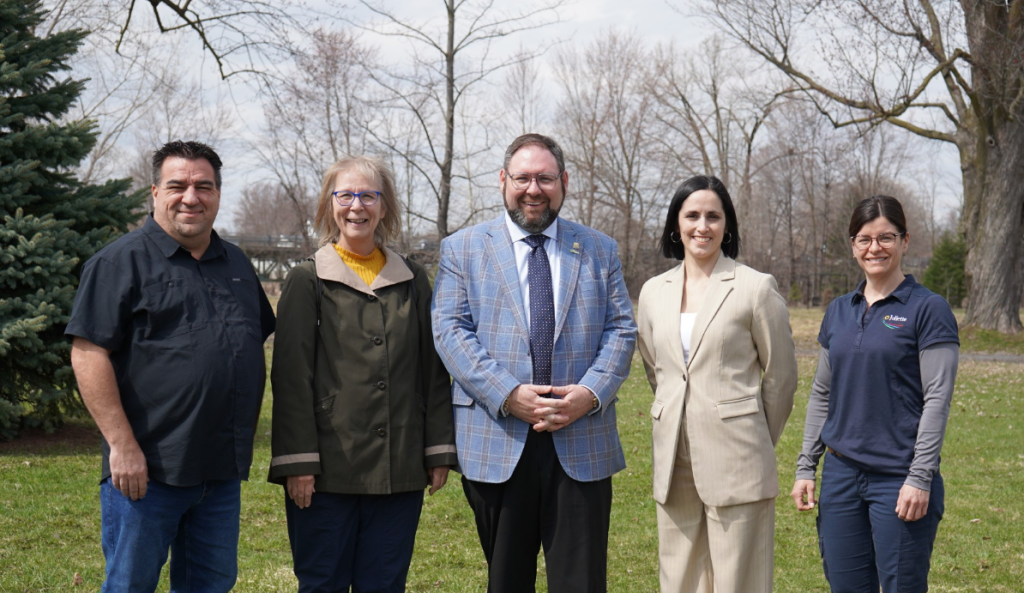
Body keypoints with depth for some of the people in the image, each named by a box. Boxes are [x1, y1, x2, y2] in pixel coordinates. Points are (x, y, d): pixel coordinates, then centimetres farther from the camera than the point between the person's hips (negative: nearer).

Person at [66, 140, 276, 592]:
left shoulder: (237, 265, 15)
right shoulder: (122, 261, -6)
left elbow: (258, 346, 23)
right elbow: (88, 354, -13)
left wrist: (246, 440, 16)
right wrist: (122, 446, -18)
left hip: (221, 470, 6)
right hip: (145, 469, -6)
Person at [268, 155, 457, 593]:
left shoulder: (413, 281, 11)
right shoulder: (307, 281, 1)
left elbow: (433, 371, 11)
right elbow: (291, 376, -3)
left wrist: (440, 450, 6)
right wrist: (297, 460, -9)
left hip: (399, 471, 3)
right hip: (328, 469, -3)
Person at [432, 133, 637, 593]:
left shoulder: (600, 251, 14)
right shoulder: (462, 249, 8)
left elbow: (622, 329, 8)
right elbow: (450, 331, -2)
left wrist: (591, 393, -11)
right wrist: (507, 395, -14)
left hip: (582, 443, 1)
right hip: (496, 443, 0)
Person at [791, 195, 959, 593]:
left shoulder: (928, 309, -5)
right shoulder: (838, 312, 12)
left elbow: (937, 399, -10)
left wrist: (920, 479, -15)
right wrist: (806, 466, 11)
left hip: (899, 480, -5)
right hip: (841, 474, 5)